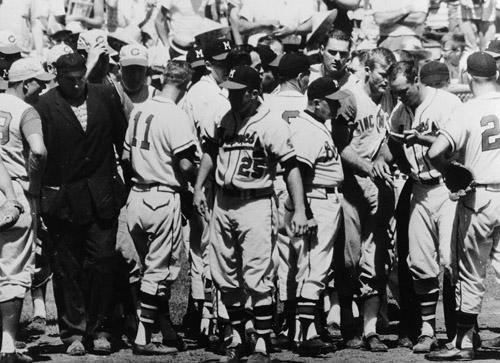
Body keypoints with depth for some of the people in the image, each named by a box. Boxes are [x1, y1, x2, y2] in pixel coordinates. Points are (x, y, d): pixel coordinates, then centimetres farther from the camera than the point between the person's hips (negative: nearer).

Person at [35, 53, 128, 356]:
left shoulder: (106, 97, 2)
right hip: (63, 200, -2)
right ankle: (74, 332, 12)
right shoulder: (46, 106, -7)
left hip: (102, 196, 2)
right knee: (67, 268, 4)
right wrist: (45, 202, -11)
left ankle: (99, 329, 8)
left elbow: (123, 139, 10)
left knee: (103, 262, -1)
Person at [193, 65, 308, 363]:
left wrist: (299, 210, -22)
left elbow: (291, 167, -16)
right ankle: (237, 339, 23)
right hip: (223, 204, 7)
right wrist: (199, 188, 13)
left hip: (257, 204, -7)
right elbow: (210, 151, 22)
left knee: (257, 278, -8)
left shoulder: (273, 126, -13)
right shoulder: (223, 121, 7)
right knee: (226, 278, 11)